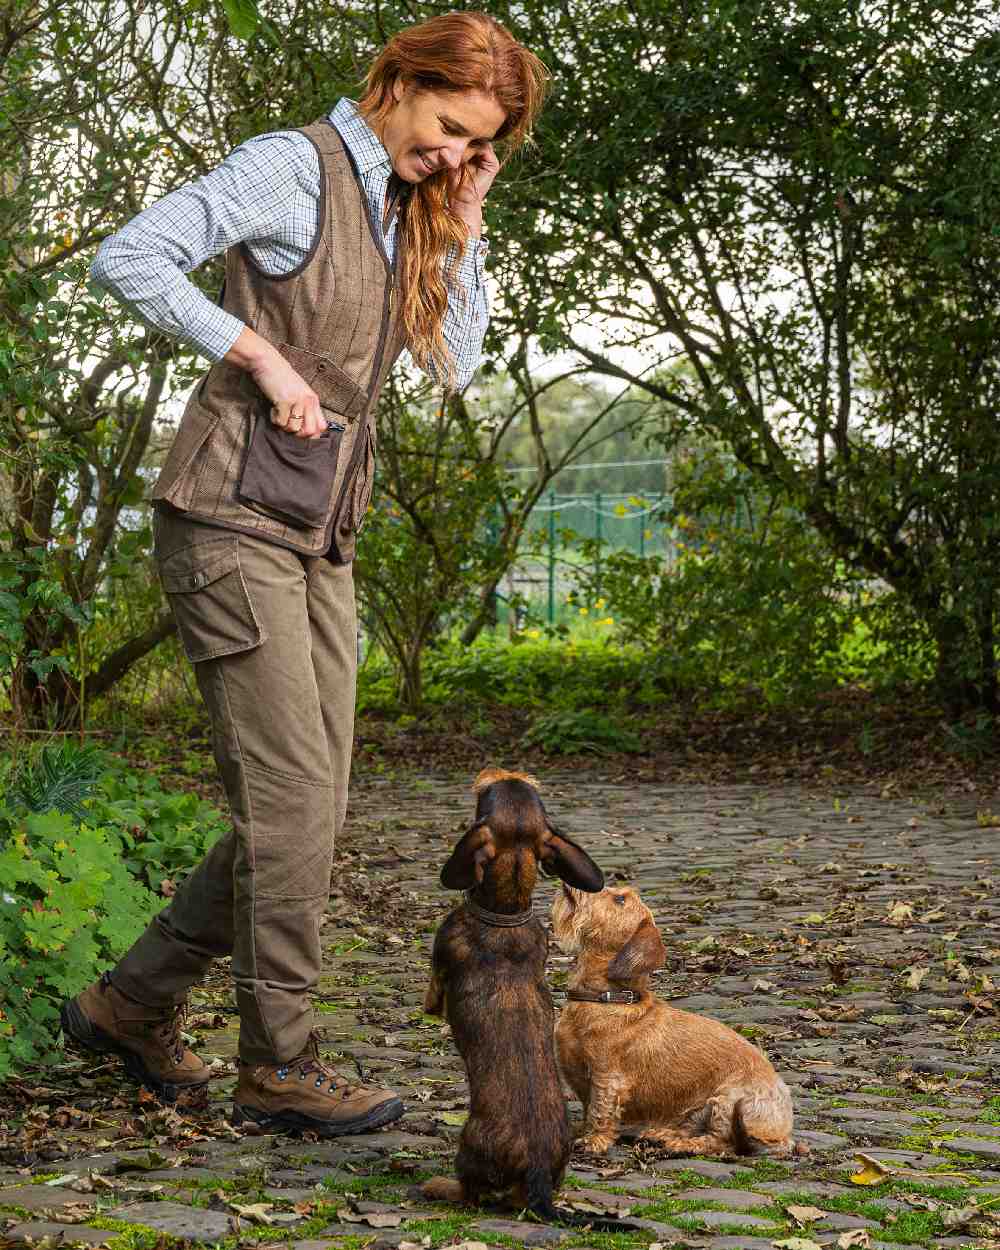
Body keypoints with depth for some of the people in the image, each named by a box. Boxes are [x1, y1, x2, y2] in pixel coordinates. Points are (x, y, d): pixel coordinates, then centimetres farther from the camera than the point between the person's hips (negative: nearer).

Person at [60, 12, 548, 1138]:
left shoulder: (409, 209, 17)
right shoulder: (293, 167, -7)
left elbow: (454, 367, 16)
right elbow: (127, 259, -15)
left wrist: (463, 223, 9)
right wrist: (262, 356, -17)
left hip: (318, 535, 8)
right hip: (232, 515, -8)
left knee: (307, 808, 6)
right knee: (290, 794, -10)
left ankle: (133, 1003, 18)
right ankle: (278, 1067, 0)